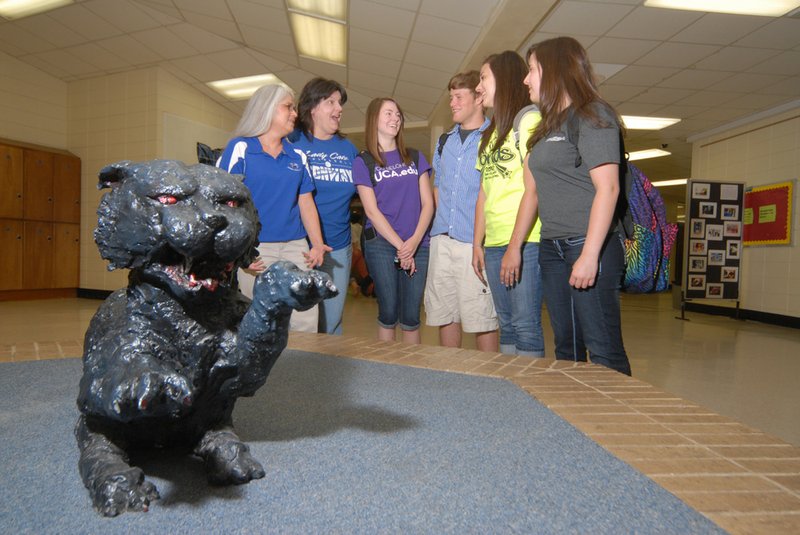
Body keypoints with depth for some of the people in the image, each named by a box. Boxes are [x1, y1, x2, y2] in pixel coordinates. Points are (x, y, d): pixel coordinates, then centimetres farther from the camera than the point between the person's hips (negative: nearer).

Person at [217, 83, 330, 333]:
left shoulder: (297, 155, 15)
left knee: (306, 323, 0)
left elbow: (306, 202, 13)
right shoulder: (240, 148, 2)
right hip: (256, 249, -4)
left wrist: (318, 244, -1)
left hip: (296, 247, 4)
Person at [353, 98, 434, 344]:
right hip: (381, 244, -2)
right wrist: (400, 245, -8)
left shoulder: (415, 157, 13)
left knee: (411, 316, 4)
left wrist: (414, 241, -9)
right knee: (388, 313, 0)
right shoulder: (363, 162, 5)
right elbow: (372, 211, -3)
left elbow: (428, 204, 6)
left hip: (418, 244, 3)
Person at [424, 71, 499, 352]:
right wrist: (443, 221, 13)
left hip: (475, 241, -6)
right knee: (444, 313, 12)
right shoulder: (445, 140, 18)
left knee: (482, 317, -3)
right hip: (442, 239, 6)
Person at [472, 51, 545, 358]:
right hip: (493, 244, 7)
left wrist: (516, 245, -17)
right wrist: (477, 245, 14)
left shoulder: (529, 119, -2)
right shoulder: (489, 134, 21)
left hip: (525, 241, -7)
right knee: (507, 326, 11)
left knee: (525, 326, -6)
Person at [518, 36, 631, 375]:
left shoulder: (591, 115, -4)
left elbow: (608, 188, -13)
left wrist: (589, 255, -20)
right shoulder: (548, 127, 20)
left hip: (589, 246, -8)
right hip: (552, 248, 8)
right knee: (566, 347, 12)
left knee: (603, 350, -5)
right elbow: (533, 192, 18)